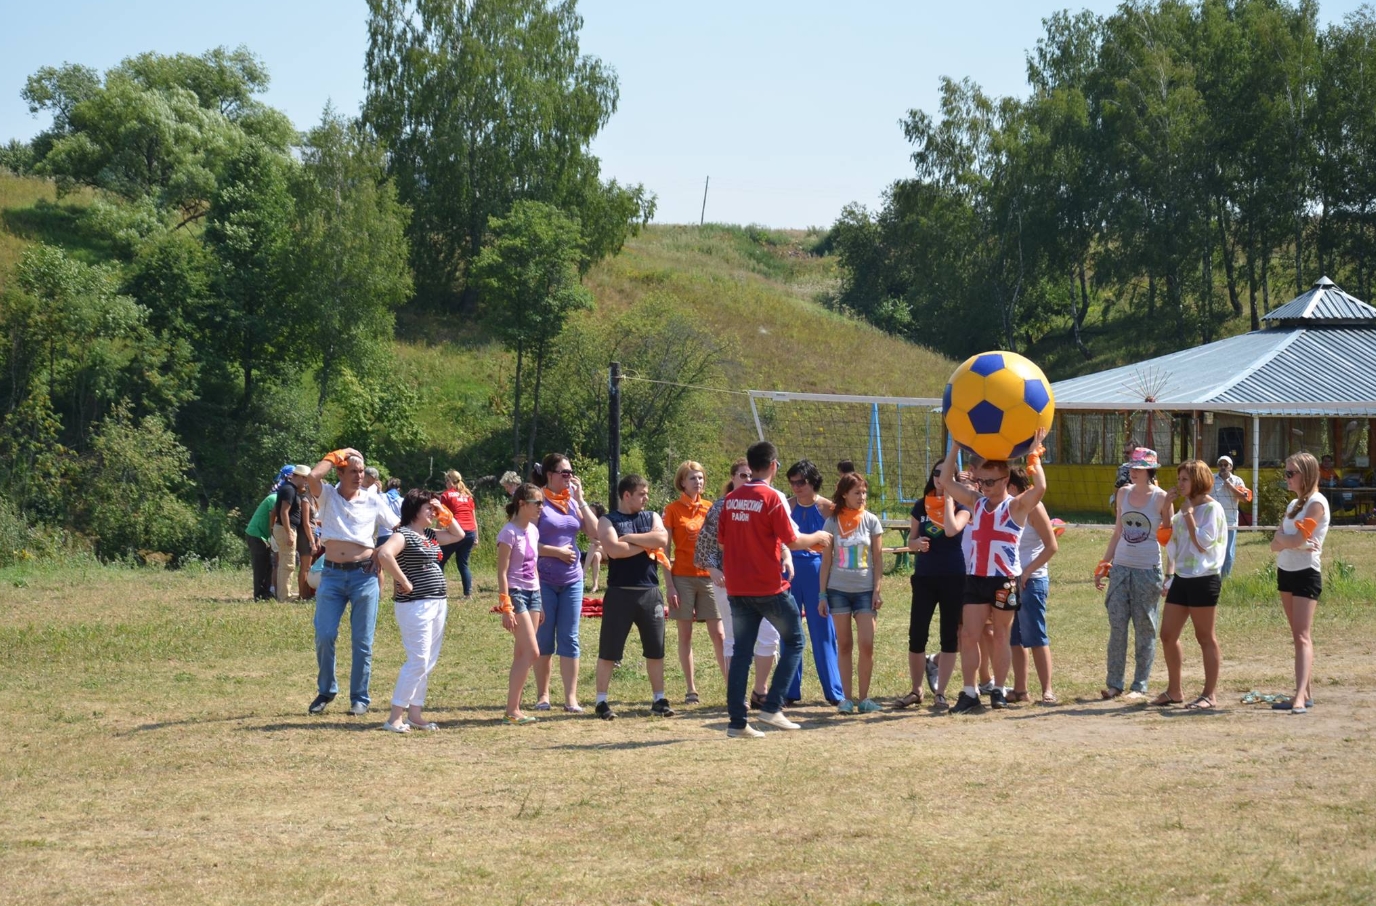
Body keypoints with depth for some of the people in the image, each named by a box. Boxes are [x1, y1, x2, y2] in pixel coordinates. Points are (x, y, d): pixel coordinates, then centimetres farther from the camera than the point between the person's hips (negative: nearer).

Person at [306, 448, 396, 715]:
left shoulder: (373, 501, 5)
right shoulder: (328, 495, 3)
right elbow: (313, 476, -17)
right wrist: (335, 456, -6)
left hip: (364, 575, 0)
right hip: (332, 575, 0)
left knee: (362, 641, 3)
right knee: (324, 636, -4)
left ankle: (360, 698, 12)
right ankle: (326, 691, 15)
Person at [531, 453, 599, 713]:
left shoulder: (573, 502, 10)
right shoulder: (538, 501, -6)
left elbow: (594, 532, 2)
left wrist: (580, 499, -1)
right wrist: (556, 551, -14)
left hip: (572, 579, 4)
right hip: (544, 580, -4)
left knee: (569, 639, 3)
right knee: (544, 640, 4)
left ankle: (571, 697, 4)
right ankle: (542, 694, 14)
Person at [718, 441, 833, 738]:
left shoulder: (731, 499, 7)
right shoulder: (771, 498, -11)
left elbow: (722, 543, 13)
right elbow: (792, 541, -12)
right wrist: (818, 537, 7)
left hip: (737, 588, 6)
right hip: (769, 588, -6)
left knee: (741, 652, 8)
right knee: (794, 642, 10)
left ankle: (737, 721, 4)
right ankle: (772, 707, 0)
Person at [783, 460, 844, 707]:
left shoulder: (827, 508, 0)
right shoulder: (786, 506, 6)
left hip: (817, 570, -2)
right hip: (789, 570, 2)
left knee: (823, 631, -1)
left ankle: (833, 691, 6)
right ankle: (790, 691, 12)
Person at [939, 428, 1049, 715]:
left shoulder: (1017, 506, -4)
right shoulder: (976, 503, 11)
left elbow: (1040, 487, -22)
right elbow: (946, 481, 10)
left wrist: (1034, 455, -17)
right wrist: (955, 446, 4)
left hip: (1005, 580, -5)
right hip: (976, 578, 5)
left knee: (1001, 636, 6)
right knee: (968, 635, -1)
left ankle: (999, 691, 16)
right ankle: (970, 693, 2)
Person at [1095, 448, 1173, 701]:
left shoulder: (1161, 498, -4)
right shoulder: (1123, 493, 9)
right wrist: (1104, 565, 13)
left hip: (1148, 570, -4)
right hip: (1121, 567, 4)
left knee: (1145, 630, 1)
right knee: (1117, 626, 1)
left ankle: (1140, 686, 7)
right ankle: (1114, 683, 6)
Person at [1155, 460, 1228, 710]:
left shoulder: (1211, 508, -9)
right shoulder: (1186, 508, 15)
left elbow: (1204, 543, -18)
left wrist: (1189, 515, -14)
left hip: (1203, 579, -8)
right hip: (1181, 578, 8)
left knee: (1205, 637, -1)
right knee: (1167, 635, 8)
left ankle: (1210, 694, 6)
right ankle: (1173, 691, 19)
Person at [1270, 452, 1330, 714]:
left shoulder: (1316, 503, -11)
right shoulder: (1293, 504, 14)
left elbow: (1297, 538, -21)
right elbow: (1276, 543, 5)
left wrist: (1285, 539, -2)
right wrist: (1291, 541, -15)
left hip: (1306, 574, -9)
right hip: (1286, 572, 9)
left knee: (1302, 637, -16)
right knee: (1299, 637, 9)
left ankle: (1300, 697, -25)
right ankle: (1307, 693, 13)